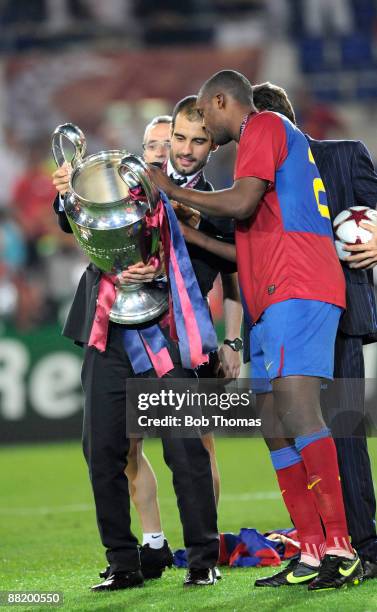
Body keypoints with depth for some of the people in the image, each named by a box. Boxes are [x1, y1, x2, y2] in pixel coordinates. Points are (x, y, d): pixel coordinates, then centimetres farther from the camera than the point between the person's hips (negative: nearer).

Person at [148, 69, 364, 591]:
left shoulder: (263, 126, 0)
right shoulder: (274, 136, 29)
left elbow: (242, 203, -14)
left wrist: (171, 191, -3)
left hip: (296, 290, -10)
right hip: (274, 301, 10)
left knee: (296, 406, -20)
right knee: (276, 425, 5)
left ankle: (340, 548, -25)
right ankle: (312, 554, 1)